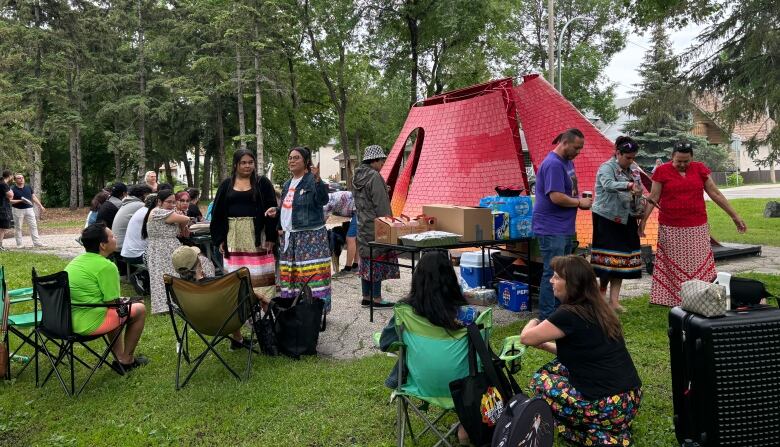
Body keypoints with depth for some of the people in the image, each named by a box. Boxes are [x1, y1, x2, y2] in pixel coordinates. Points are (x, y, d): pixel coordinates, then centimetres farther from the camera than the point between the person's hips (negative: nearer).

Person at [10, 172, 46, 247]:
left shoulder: (29, 187, 9)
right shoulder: (13, 189, -5)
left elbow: (34, 197, 16)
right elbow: (10, 201, -10)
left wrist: (41, 206, 12)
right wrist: (20, 200, -22)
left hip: (29, 209, 4)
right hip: (18, 210, -4)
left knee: (33, 226, 1)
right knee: (18, 227, 2)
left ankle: (37, 242, 3)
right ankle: (19, 244, 10)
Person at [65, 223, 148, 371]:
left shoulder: (75, 261, 11)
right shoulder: (107, 266, -15)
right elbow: (113, 303, -13)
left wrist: (119, 301, 22)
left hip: (67, 321, 9)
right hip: (89, 324, -9)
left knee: (114, 311, 32)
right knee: (139, 309, 8)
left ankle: (120, 357, 30)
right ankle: (127, 359, 18)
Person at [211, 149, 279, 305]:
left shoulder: (262, 182, 2)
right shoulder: (226, 184, 9)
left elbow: (272, 209, -3)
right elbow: (217, 212, 8)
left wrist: (271, 237, -11)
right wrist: (219, 239, 1)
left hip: (256, 234, -2)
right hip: (233, 235, 2)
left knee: (259, 273, -2)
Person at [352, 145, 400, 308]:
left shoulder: (357, 176, 11)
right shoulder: (375, 177, -16)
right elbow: (381, 205, -18)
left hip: (362, 226, 9)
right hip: (375, 226, -9)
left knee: (366, 261, 13)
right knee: (377, 261, -2)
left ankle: (366, 297, 19)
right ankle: (377, 299, 3)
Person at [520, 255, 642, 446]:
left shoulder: (569, 314, -17)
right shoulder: (596, 308, 9)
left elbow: (526, 338, -5)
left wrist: (533, 323, 15)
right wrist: (545, 344, 19)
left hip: (610, 406, -8)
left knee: (540, 381, 6)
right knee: (555, 368, 17)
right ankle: (609, 429, 15)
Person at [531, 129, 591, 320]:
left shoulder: (567, 162, 13)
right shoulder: (553, 164, -18)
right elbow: (556, 197, -26)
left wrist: (581, 199, 5)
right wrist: (579, 202, -11)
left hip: (564, 228, 10)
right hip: (552, 229, -10)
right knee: (552, 273, -6)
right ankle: (546, 318, 2)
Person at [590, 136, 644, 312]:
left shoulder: (633, 168, 11)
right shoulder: (607, 168, -12)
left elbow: (638, 192, 21)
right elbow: (609, 184, -33)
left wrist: (641, 209, 9)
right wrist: (629, 185, -45)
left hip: (626, 219, 7)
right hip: (607, 218, -7)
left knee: (622, 258, 4)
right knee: (608, 257, -4)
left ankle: (614, 300, 10)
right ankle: (602, 294, 16)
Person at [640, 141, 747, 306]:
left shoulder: (700, 169, 5)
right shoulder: (662, 171, -2)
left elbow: (715, 194, 8)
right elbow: (653, 198, -1)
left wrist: (735, 216, 9)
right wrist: (643, 220, -7)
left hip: (697, 228, 2)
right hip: (670, 229, -2)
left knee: (699, 264, 3)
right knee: (674, 267, 2)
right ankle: (675, 300, 9)